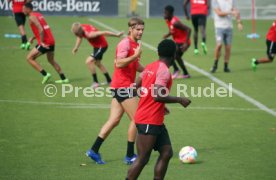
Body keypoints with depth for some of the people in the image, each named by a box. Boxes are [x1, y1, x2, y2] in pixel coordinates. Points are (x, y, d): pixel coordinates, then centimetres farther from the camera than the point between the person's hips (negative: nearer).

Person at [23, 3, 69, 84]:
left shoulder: (32, 17, -10)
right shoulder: (38, 14, 18)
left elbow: (41, 29, -22)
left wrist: (42, 42, -18)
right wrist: (33, 38, 17)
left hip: (45, 43, -9)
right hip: (51, 41, 9)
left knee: (29, 58, 0)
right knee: (51, 60, 26)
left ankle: (45, 74, -7)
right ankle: (63, 78, 26)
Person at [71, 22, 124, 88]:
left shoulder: (89, 34, -36)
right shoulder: (81, 28, -12)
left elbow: (104, 33, -31)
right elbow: (79, 37, 11)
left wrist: (117, 35, -25)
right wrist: (76, 48, 3)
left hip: (101, 46, -9)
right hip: (97, 46, 9)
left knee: (89, 61, -18)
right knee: (97, 63, 24)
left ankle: (95, 82, -7)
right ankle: (109, 80, 39)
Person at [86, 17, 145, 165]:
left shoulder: (135, 45, 16)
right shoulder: (125, 43, -14)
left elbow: (136, 66, 26)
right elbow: (119, 63, -24)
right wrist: (135, 56, -28)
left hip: (122, 87, 9)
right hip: (123, 86, -9)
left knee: (114, 120, 8)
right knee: (136, 119, -4)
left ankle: (94, 150, 8)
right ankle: (130, 155, 3)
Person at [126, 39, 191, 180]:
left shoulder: (150, 67, 10)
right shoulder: (164, 71, -16)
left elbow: (136, 87, 16)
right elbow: (158, 95, -27)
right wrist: (179, 100, -15)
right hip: (149, 121, -9)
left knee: (166, 153, 10)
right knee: (142, 159, -5)